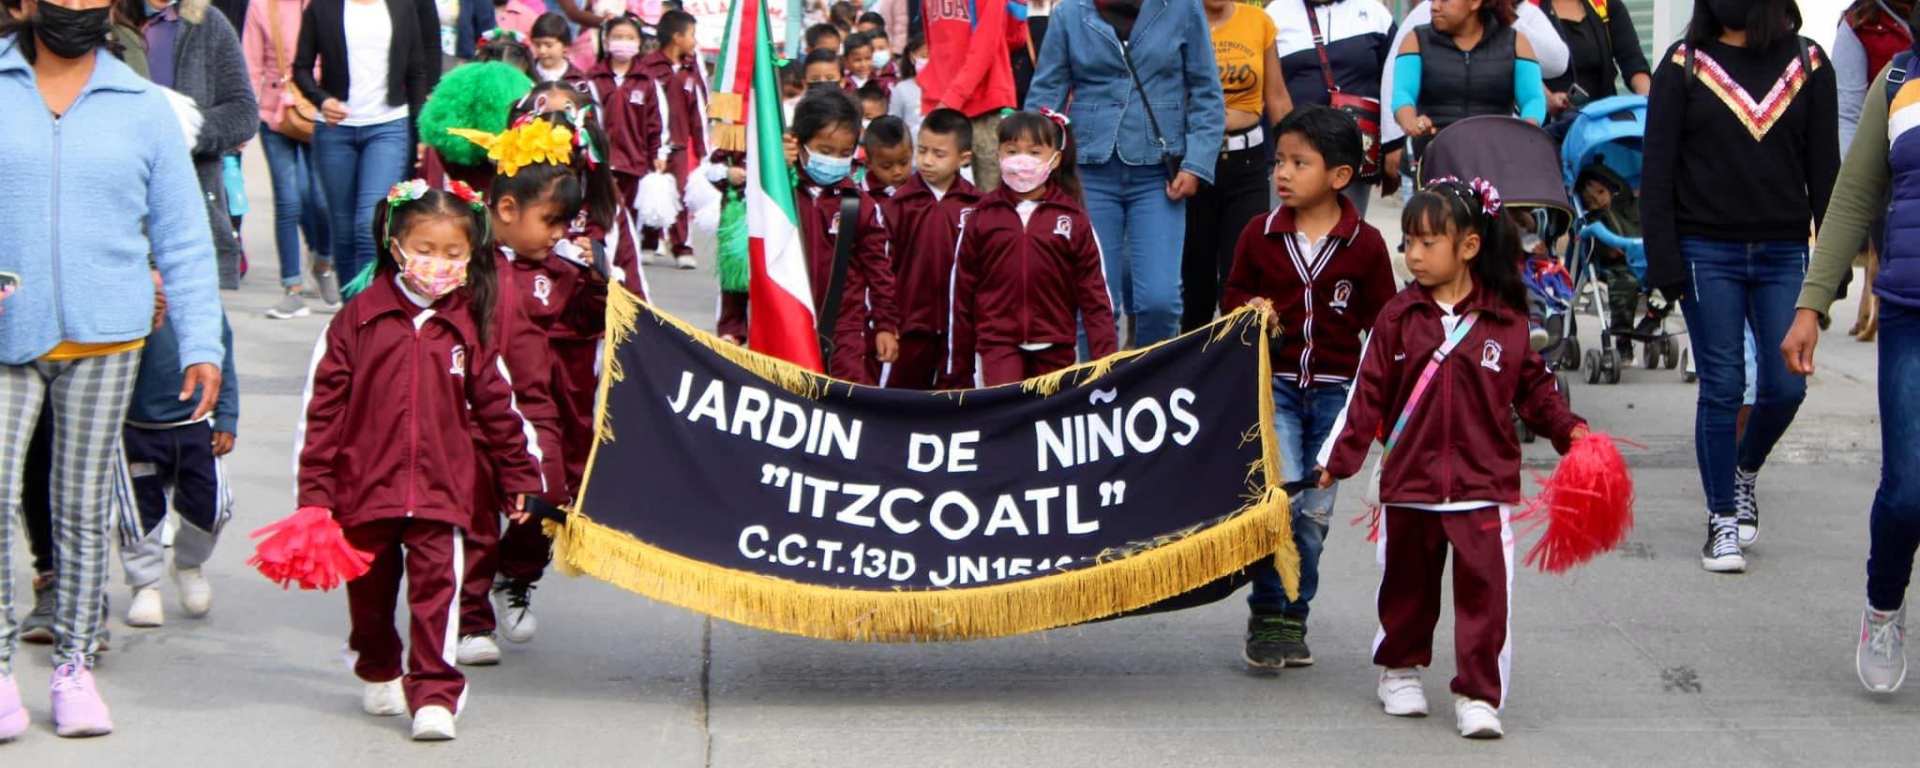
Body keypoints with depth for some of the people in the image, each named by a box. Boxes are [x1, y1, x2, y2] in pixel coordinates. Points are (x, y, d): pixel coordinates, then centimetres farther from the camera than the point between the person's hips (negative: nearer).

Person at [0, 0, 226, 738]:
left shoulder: (143, 107, 7)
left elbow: (184, 237, 9)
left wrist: (201, 345, 2)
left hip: (104, 341, 1)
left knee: (84, 510, 9)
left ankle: (74, 666, 19)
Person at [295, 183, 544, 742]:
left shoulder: (469, 328, 3)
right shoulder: (359, 318, -2)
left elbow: (496, 405, 13)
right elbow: (323, 405, 0)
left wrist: (519, 475, 18)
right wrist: (315, 490, -2)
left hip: (440, 491, 0)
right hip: (365, 486, 0)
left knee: (436, 590, -9)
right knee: (370, 591, 15)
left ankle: (434, 695, -5)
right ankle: (379, 673, 38)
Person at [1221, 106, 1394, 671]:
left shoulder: (1365, 244, -3)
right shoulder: (1259, 235, 1)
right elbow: (1232, 295, 14)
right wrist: (1250, 308, -8)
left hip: (1335, 391, 1)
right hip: (1274, 384, 0)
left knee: (1315, 513, 6)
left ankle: (1292, 620, 20)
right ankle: (1268, 616, -4)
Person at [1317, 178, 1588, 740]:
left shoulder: (1506, 321, 0)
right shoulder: (1399, 317, 0)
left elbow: (1534, 388, 10)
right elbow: (1369, 392, 1)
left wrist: (1568, 429, -3)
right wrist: (1339, 458, -1)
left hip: (1484, 485, -1)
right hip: (1409, 483, 1)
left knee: (1484, 590, -5)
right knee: (1406, 586, 14)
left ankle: (1478, 695, 2)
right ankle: (1400, 670, 35)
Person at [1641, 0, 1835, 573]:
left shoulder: (1807, 64, 6)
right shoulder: (1683, 65, 1)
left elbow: (1825, 171, 7)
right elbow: (1657, 172, -1)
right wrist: (1665, 262, -8)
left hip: (1783, 254, 2)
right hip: (1708, 253, -2)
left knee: (1785, 386, 0)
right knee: (1721, 387, -1)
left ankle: (1745, 471, 29)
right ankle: (1723, 519, 10)